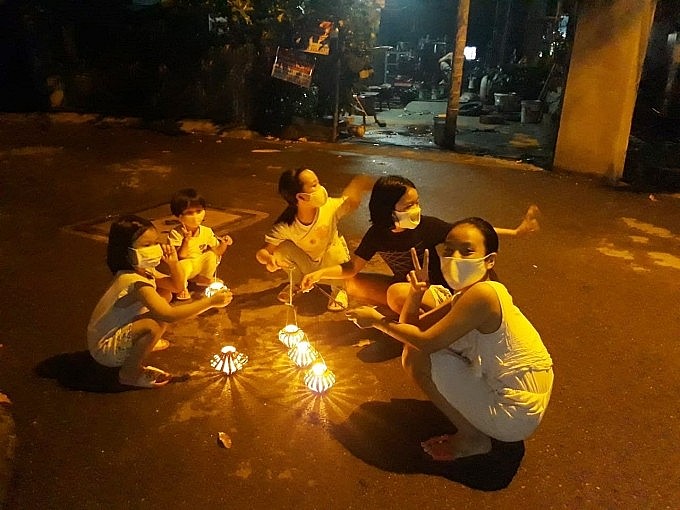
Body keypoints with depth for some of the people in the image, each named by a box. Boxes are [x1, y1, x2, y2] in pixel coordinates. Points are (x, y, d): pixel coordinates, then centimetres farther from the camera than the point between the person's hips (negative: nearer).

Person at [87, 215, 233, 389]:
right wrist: (210, 302, -39)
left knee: (165, 294, 6)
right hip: (105, 349, -9)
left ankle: (146, 342, 17)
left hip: (119, 332, 9)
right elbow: (168, 314, -41)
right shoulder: (134, 281, -31)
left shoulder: (144, 270, -3)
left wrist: (174, 263, -12)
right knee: (157, 323, -35)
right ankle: (130, 373, -11)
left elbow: (177, 286, 7)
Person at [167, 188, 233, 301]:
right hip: (184, 266, -5)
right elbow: (179, 256, -26)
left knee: (211, 255, -18)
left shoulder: (207, 231, -8)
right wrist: (186, 241, -41)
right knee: (182, 265, -36)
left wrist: (224, 244, -22)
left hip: (199, 266, 5)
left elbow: (217, 251, 0)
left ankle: (204, 279, 10)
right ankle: (182, 286, -3)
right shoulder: (175, 233, -22)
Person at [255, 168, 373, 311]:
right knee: (282, 249, -27)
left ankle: (338, 290, 0)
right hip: (307, 266, 1)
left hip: (330, 266, 0)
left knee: (335, 251, -34)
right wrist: (269, 259, -55)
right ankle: (299, 283, 8)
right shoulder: (286, 225, -31)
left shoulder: (329, 207, -30)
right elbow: (262, 252, -31)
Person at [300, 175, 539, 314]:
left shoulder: (427, 226, -20)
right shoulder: (377, 234, -12)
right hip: (405, 285, 6)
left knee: (397, 293, -35)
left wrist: (515, 232, -20)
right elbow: (352, 268, -7)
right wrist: (320, 273, -23)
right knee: (354, 284, -6)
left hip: (436, 291, -5)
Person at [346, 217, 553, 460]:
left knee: (417, 355, -13)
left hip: (513, 416, -10)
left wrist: (376, 320, -12)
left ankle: (471, 439, 2)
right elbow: (411, 327, 7)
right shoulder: (464, 297, 6)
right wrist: (416, 292, -12)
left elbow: (426, 341, -24)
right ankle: (472, 430, 15)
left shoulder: (483, 294, -24)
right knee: (413, 344, 14)